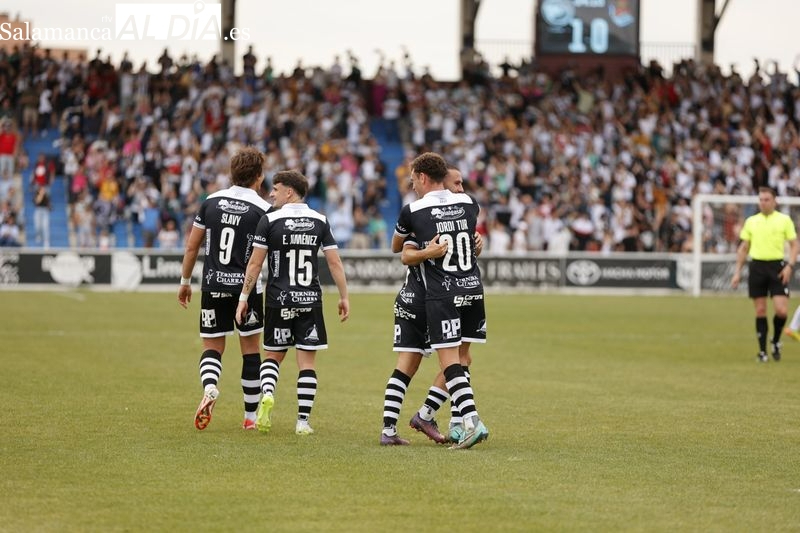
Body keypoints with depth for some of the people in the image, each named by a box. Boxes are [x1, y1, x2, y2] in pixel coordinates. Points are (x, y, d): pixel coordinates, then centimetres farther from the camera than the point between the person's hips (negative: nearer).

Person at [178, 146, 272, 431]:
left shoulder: (211, 202, 2)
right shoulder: (263, 209, -7)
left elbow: (192, 246, 7)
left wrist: (185, 282, 16)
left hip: (213, 287, 2)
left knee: (212, 348, 9)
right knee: (250, 349, 10)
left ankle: (209, 387, -23)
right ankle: (251, 416, 15)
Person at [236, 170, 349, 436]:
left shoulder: (269, 221, -5)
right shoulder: (320, 221, 3)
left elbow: (255, 263, -4)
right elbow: (334, 262, 1)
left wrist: (244, 297, 2)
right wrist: (344, 297, 9)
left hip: (278, 301, -1)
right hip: (311, 300, 1)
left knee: (273, 355, 15)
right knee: (307, 362, 5)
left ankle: (267, 394, -13)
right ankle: (303, 420, 2)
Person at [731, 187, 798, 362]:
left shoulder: (784, 220, 2)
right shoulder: (751, 221, 9)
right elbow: (743, 248, 15)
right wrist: (738, 271, 10)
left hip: (777, 266, -2)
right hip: (757, 267, 2)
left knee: (782, 310, -10)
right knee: (760, 311, 2)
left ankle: (776, 342, 16)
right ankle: (762, 351, 10)